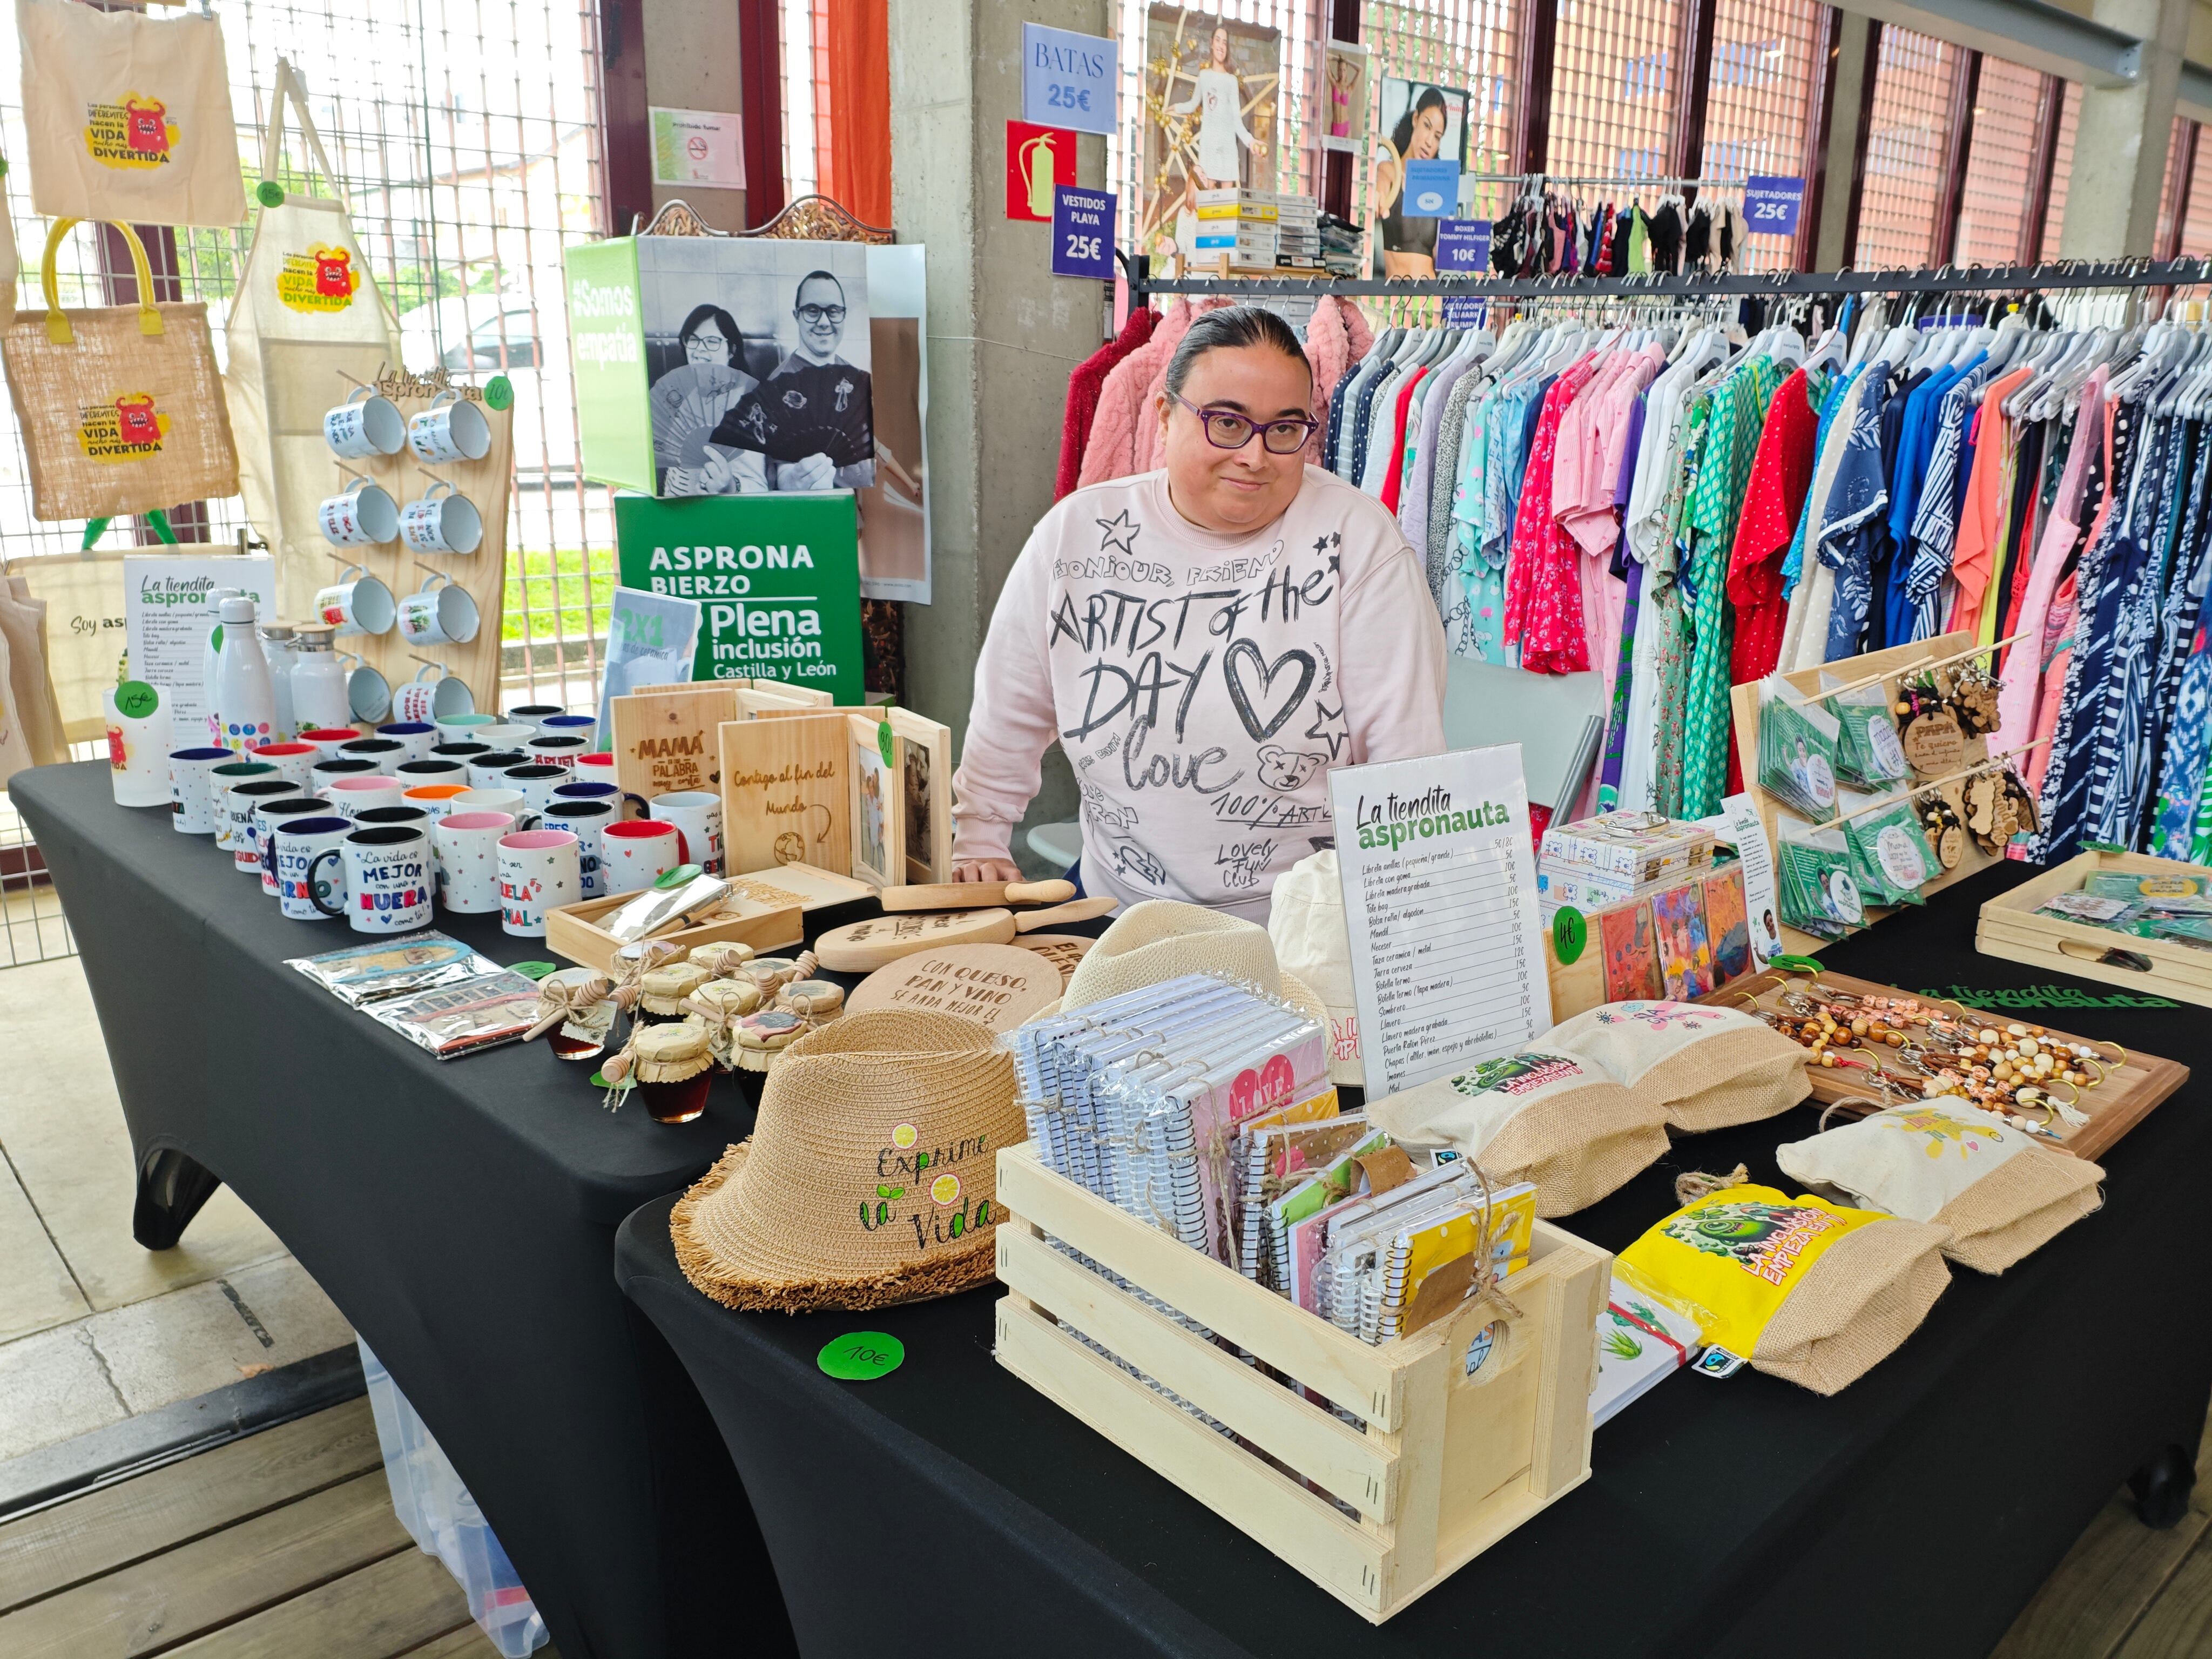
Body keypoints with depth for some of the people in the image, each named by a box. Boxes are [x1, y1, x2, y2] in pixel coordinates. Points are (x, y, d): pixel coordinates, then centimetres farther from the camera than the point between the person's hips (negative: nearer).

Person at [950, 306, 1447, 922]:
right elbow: (1010, 716, 12)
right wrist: (978, 844, 11)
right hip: (1121, 912, 3)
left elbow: (1406, 752, -7)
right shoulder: (1075, 533, 1)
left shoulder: (1356, 540, -7)